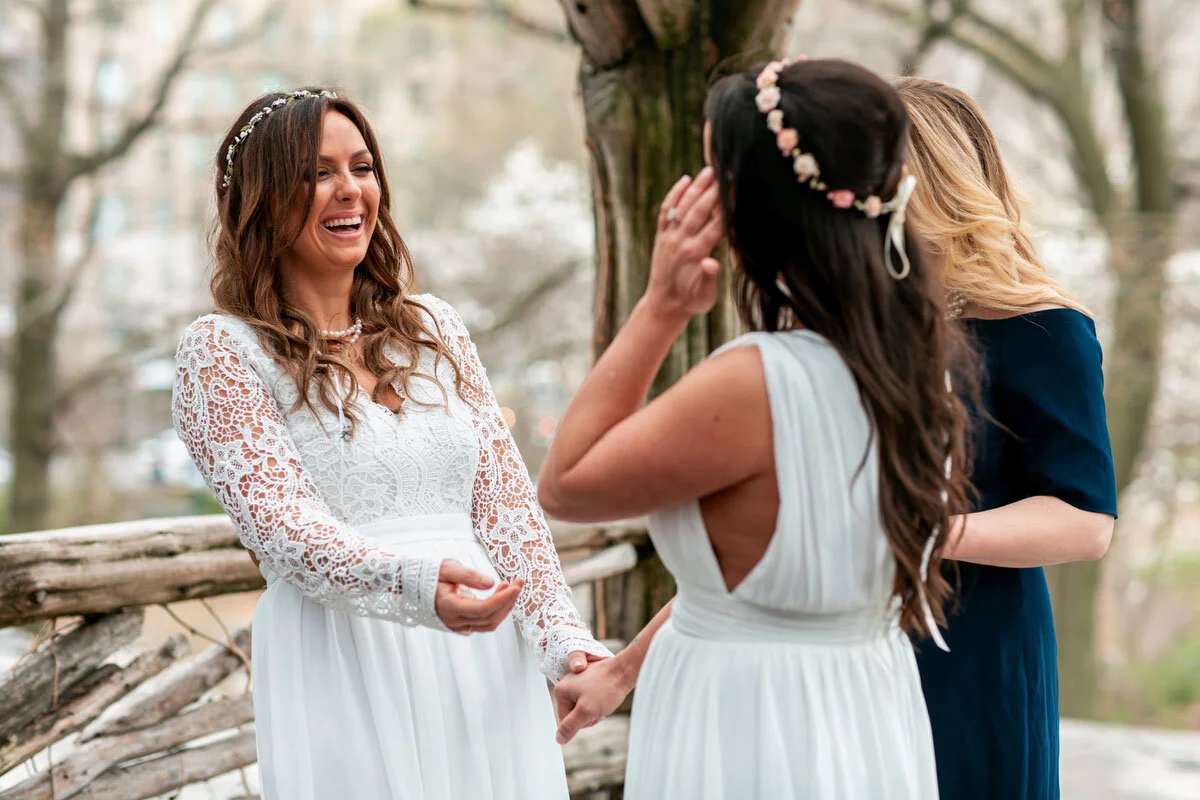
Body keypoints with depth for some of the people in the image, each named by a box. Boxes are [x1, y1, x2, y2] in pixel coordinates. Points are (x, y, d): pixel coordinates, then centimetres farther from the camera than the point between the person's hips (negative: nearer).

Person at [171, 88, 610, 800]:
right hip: (341, 656, -4)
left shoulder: (435, 327, 14)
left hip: (483, 648, 5)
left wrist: (561, 633, -2)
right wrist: (414, 583, -30)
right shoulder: (221, 352, -1)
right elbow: (281, 526, -13)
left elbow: (506, 496, 10)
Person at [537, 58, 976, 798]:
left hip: (749, 733, -7)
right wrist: (625, 667, 17)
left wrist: (661, 307, -11)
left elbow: (564, 484, -10)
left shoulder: (755, 384, -25)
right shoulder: (912, 359, -1)